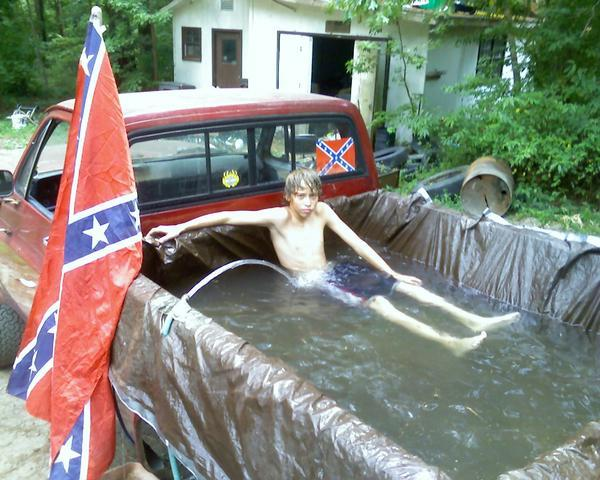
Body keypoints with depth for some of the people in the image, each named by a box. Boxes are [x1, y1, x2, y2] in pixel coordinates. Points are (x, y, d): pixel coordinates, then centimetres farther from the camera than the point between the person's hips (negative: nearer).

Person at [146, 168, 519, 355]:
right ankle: (450, 342, -36)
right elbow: (226, 217, -18)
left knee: (402, 285, -8)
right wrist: (179, 228, -25)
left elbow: (357, 243, 0)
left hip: (335, 272, 5)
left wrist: (392, 272, -2)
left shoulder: (322, 211, -2)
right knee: (378, 302, -27)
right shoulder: (276, 217, -13)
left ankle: (473, 321, -7)